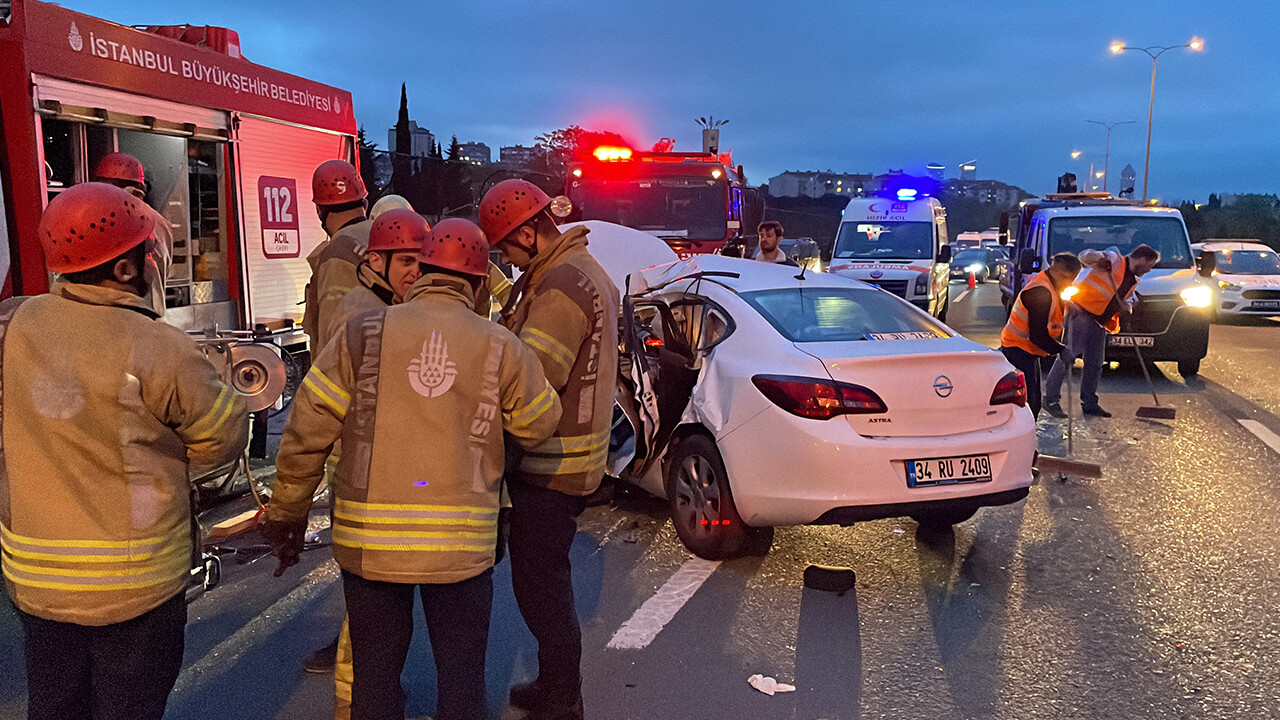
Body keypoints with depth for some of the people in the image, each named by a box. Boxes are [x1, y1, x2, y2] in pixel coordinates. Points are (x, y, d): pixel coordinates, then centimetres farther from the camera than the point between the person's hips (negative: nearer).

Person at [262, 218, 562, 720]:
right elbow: (539, 426, 8)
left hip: (368, 539, 1)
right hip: (462, 542, 0)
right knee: (461, 673, 16)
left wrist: (287, 514, 10)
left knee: (374, 671, 17)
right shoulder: (502, 348, -3)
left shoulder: (362, 334, -3)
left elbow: (305, 433, -2)